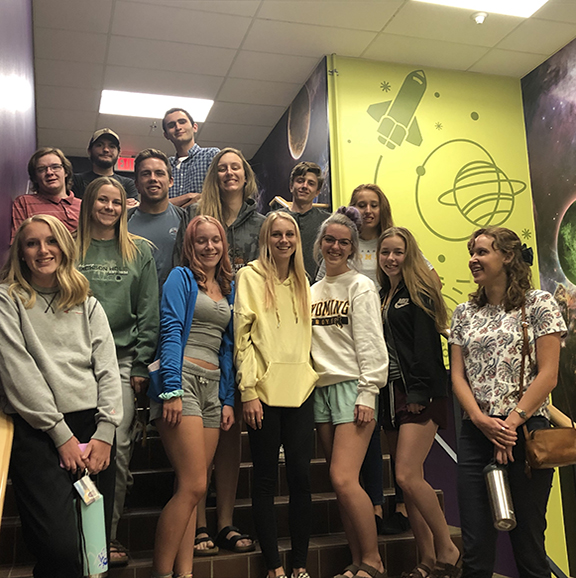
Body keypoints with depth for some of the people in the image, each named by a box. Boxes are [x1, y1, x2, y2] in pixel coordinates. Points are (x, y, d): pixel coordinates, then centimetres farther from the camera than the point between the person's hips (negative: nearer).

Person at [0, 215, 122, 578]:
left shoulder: (87, 304, 15)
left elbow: (107, 369, 8)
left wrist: (105, 432, -5)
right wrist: (62, 435, -9)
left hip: (93, 427, 4)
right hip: (38, 431, -3)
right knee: (60, 548, -14)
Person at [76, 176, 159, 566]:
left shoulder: (140, 251, 10)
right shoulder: (71, 249, 11)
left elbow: (149, 313, 6)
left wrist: (141, 364, -2)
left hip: (123, 358, 0)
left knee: (118, 447, -4)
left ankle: (109, 535, 9)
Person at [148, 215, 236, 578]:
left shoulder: (229, 288, 20)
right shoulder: (181, 278, 2)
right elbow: (171, 333, -9)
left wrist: (228, 399, 12)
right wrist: (172, 390, -19)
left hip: (213, 388, 6)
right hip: (182, 381, -6)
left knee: (193, 488, 6)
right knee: (194, 485, -10)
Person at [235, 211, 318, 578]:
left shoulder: (302, 281, 15)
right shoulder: (251, 276, 0)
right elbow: (242, 334, -5)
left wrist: (311, 377, 11)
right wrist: (248, 390, -11)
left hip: (300, 390, 4)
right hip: (265, 392, -4)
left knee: (301, 476, 5)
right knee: (266, 479, 4)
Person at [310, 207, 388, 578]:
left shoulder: (360, 286, 0)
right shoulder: (314, 291, 17)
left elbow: (370, 343, -6)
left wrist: (367, 394, -13)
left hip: (352, 387, -5)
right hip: (321, 389, 6)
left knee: (344, 478, -14)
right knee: (342, 484, 6)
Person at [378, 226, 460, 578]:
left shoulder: (419, 293, -3)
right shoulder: (382, 297, 18)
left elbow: (427, 345, -12)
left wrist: (419, 392, -19)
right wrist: (381, 397, 10)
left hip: (420, 396, -7)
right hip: (392, 394, 7)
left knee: (407, 476, -14)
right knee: (410, 480, 7)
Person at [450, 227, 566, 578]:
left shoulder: (539, 304, 0)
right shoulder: (465, 313, 12)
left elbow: (548, 375, -7)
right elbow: (458, 375, 7)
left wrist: (510, 424, -12)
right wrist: (481, 419, -9)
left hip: (526, 430, -3)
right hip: (476, 433, 4)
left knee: (528, 539, 5)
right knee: (475, 548, 5)